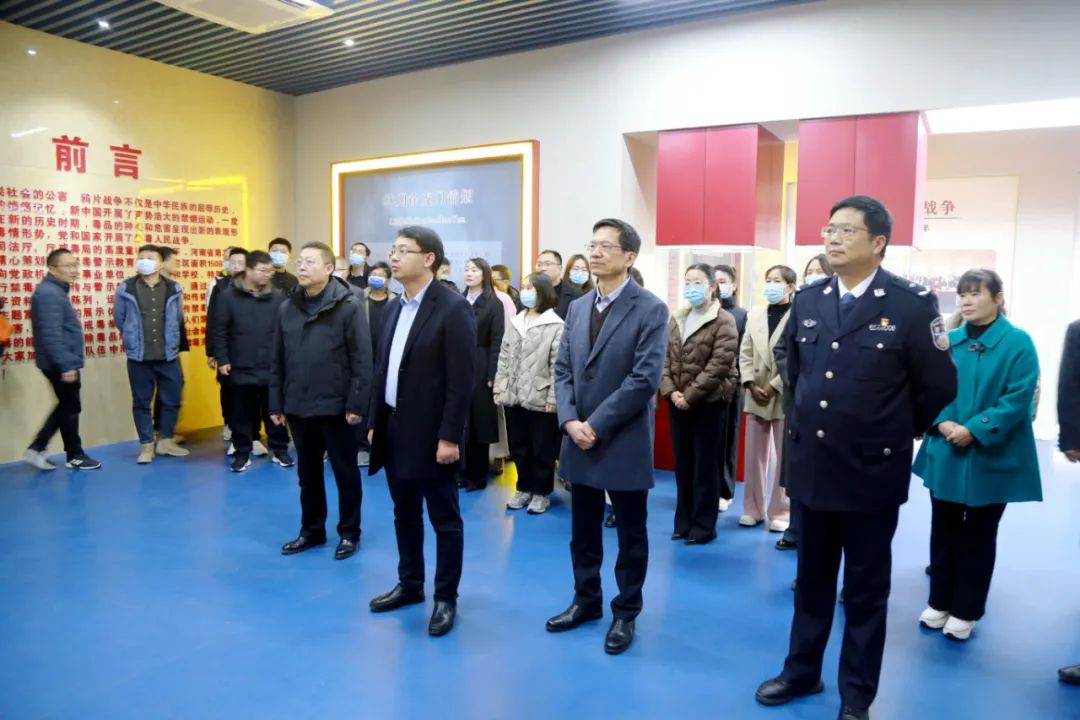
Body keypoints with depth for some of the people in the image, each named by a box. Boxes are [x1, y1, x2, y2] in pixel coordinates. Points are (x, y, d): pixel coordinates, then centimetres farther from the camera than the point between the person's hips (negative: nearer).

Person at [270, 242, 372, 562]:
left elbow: (362, 360, -11)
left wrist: (357, 404, -15)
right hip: (298, 407, 5)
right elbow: (277, 361, 10)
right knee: (308, 473, 16)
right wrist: (276, 404, 7)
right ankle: (311, 530, 31)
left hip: (336, 407, -5)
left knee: (345, 473, 8)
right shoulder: (287, 308, 7)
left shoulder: (350, 305, -9)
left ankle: (349, 533, 23)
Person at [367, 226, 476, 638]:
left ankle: (446, 598, 20)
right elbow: (383, 370, 14)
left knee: (445, 520, 6)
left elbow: (462, 380, -17)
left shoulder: (453, 308, -13)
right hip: (394, 430, 8)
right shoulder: (394, 309, 11)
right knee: (405, 515, 19)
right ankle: (409, 584, 35)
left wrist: (449, 436, -19)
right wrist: (375, 421, 11)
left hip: (431, 434, -7)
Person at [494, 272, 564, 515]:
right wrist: (499, 388, 7)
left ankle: (541, 492, 21)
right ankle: (524, 488, 29)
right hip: (513, 396, 6)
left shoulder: (556, 325, -8)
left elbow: (557, 365, -11)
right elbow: (504, 357, 12)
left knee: (542, 450, 6)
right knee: (519, 448, 15)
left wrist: (553, 397, -14)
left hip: (540, 398, -6)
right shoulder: (515, 322, 11)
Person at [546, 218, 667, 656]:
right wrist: (570, 421, -9)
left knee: (630, 534, 10)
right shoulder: (578, 308, 10)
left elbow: (645, 379, -17)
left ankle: (625, 614, 26)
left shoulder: (650, 310, -9)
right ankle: (586, 601, 35)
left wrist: (596, 425, -18)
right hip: (579, 441, 6)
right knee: (583, 531, 17)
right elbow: (562, 370, 7)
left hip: (624, 443, -5)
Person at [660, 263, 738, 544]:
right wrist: (670, 391, -8)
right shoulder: (675, 320, 12)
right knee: (682, 464, 11)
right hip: (677, 402, 6)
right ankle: (684, 521, 23)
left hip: (708, 402, -5)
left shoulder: (723, 321, -6)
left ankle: (703, 525, 13)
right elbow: (664, 358, 7)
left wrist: (690, 395, -17)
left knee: (705, 465, 2)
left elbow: (719, 365, -15)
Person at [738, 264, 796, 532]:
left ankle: (780, 511, 15)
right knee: (754, 456, 9)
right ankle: (753, 508, 20)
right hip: (756, 395, 5)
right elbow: (745, 354, 8)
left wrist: (774, 386, -15)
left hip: (785, 396, -5)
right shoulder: (755, 314, 12)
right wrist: (751, 384, -4)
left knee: (783, 457, 4)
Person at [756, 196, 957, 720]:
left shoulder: (912, 304, -11)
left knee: (866, 591, 12)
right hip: (811, 467, 4)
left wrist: (895, 436, 3)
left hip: (872, 473, -4)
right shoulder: (807, 301, 4)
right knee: (811, 580, 18)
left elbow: (939, 386, -5)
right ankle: (802, 671, 36)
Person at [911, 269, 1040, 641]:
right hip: (945, 453, 4)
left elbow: (1019, 398, -14)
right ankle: (939, 602, 27)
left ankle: (965, 611, 22)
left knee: (978, 536, 10)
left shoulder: (1018, 343, -8)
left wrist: (974, 431, -20)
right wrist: (942, 423, -14)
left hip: (991, 458, -3)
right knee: (944, 530, 13)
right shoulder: (947, 341, 4)